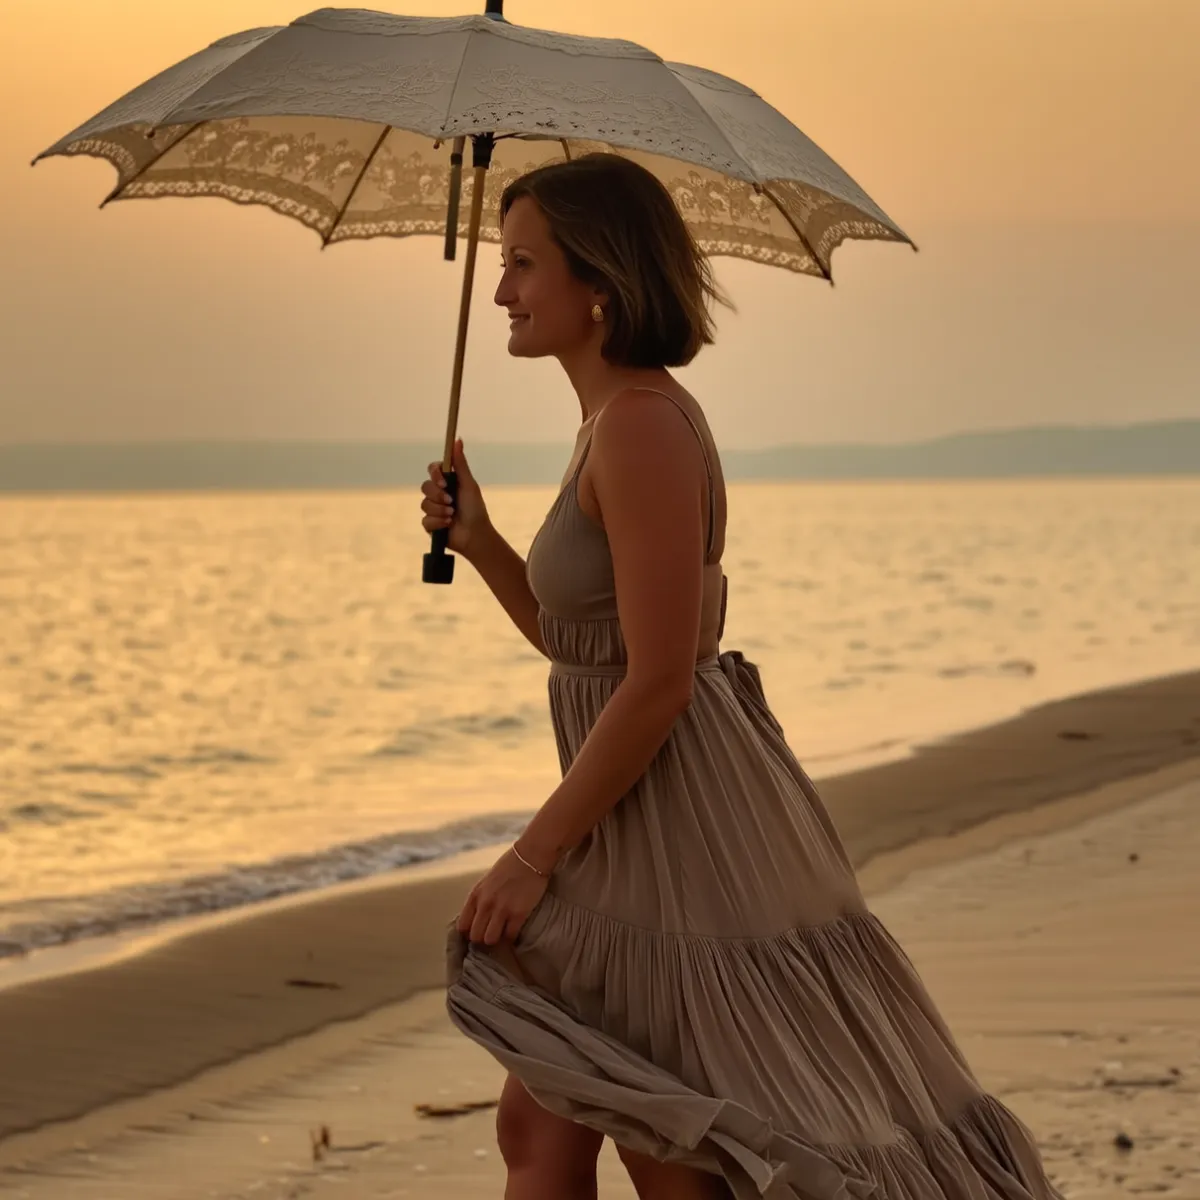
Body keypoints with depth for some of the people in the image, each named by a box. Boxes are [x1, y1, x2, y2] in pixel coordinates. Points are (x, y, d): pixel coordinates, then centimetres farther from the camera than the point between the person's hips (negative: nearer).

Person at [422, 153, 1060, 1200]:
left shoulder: (643, 423, -17)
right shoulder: (620, 419, 14)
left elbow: (658, 682, -22)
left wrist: (534, 855, -18)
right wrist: (479, 544, 8)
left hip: (677, 829, -10)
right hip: (641, 830, 10)